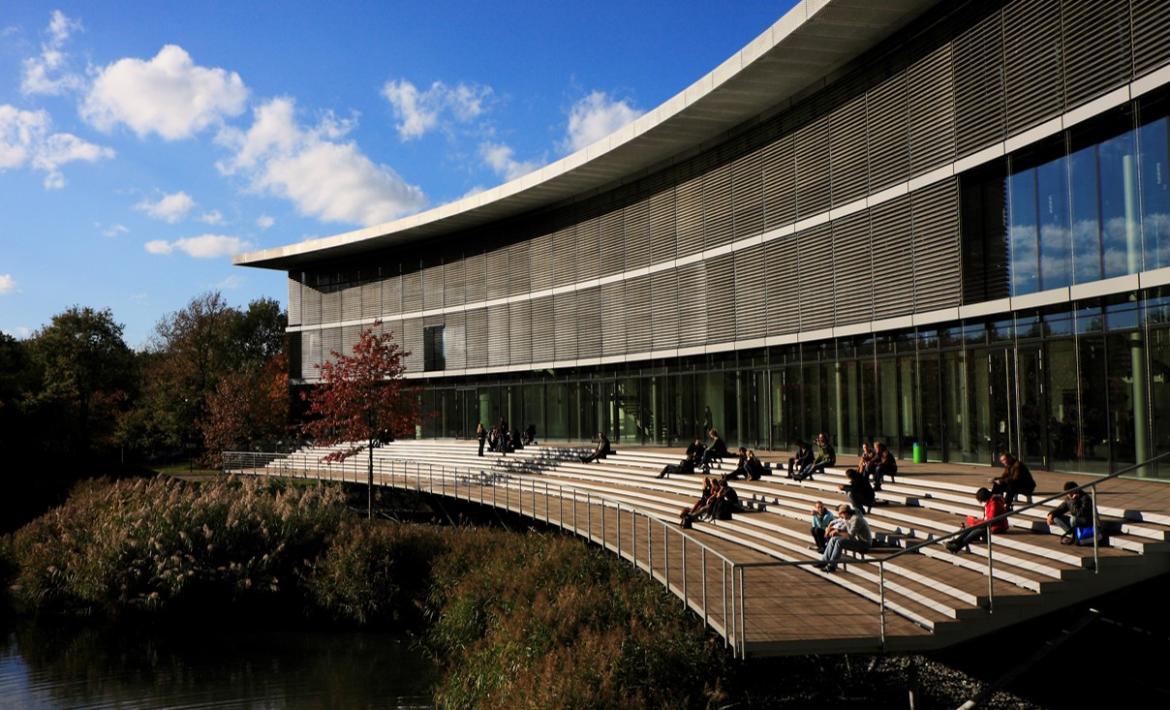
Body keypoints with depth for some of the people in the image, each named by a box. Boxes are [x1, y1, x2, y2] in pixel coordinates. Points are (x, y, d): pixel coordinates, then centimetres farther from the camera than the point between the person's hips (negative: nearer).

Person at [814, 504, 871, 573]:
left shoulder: (856, 519, -24)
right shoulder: (848, 518, 5)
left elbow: (850, 535, -27)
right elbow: (844, 529, 17)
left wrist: (838, 533, -16)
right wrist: (835, 529, -1)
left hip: (864, 543, -10)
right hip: (856, 539, 10)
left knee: (839, 542, -26)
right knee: (833, 539, 1)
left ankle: (832, 565, -20)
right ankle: (824, 561, 2)